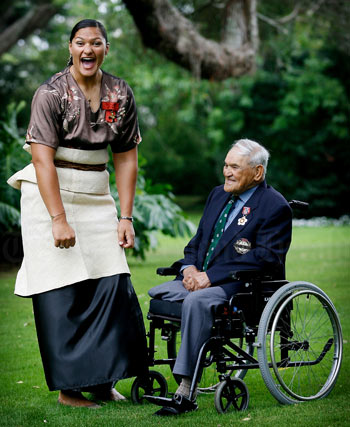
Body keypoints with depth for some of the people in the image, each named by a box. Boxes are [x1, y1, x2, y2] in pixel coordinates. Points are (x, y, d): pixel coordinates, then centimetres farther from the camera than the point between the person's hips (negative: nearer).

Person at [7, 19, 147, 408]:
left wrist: (125, 217, 1)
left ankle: (103, 380, 10)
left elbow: (126, 159, 7)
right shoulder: (51, 93, -11)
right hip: (50, 197, -5)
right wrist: (59, 220, -23)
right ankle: (69, 387, 5)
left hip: (96, 199, 5)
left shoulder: (121, 94, 4)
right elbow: (43, 160, -17)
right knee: (61, 294, -4)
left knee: (112, 286, -3)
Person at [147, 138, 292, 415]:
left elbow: (266, 257, -18)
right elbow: (197, 242, 22)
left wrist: (210, 276, -22)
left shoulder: (275, 206, -7)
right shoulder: (218, 195, 19)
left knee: (196, 301, -35)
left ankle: (186, 393, -35)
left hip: (242, 287, -8)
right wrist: (190, 267, -3)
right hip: (201, 279, 8)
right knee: (153, 294, -13)